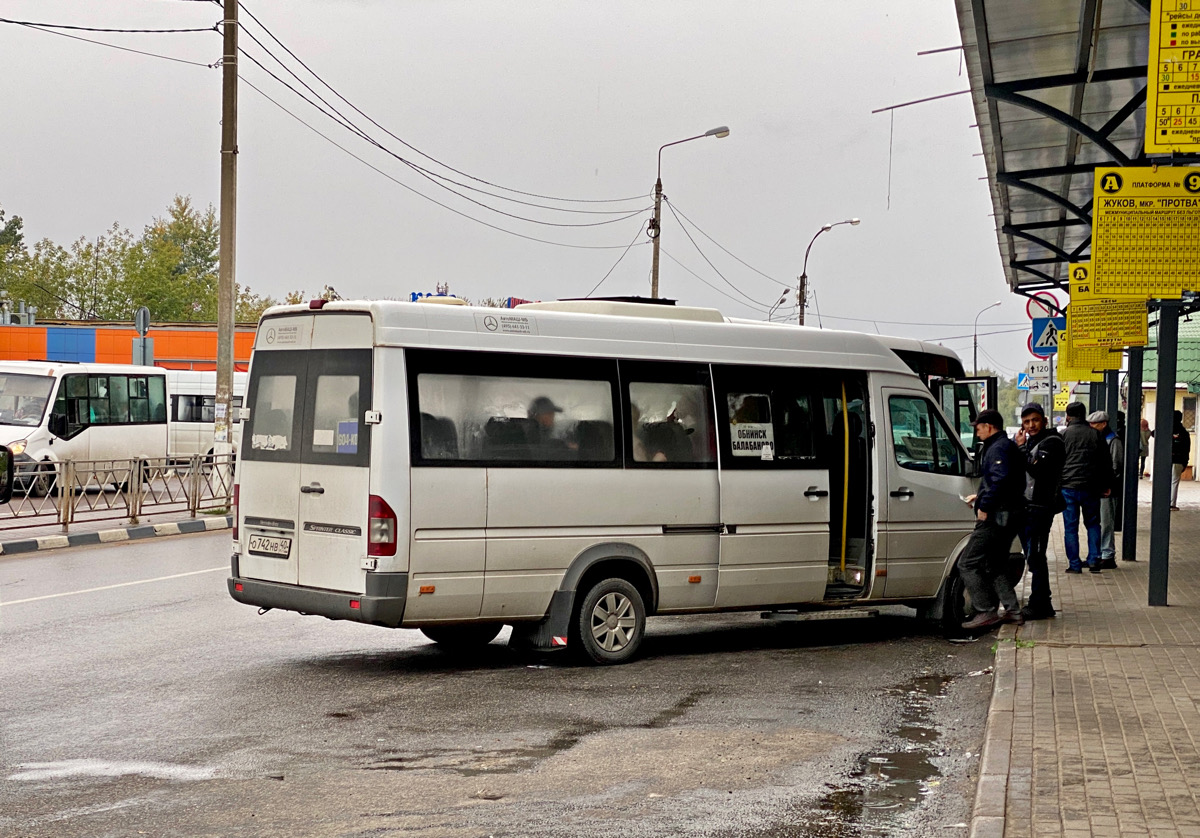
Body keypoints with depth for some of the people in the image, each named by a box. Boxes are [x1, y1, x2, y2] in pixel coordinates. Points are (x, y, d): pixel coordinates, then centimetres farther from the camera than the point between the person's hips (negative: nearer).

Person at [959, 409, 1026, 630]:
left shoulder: (998, 448, -13)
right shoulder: (1008, 446, 20)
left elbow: (1000, 479, -28)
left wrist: (985, 506, -24)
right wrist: (980, 496, 27)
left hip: (996, 517, -11)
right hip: (1009, 517, 11)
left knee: (967, 563, -8)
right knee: (995, 565, 19)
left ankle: (986, 612, -11)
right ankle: (1012, 610, 15)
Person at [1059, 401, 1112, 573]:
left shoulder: (1064, 434, -2)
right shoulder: (1096, 434, 6)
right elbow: (1106, 462, 9)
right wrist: (1106, 486, 16)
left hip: (1068, 487, -2)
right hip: (1090, 487, 2)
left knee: (1070, 527, 3)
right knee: (1093, 524, 15)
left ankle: (1074, 564, 2)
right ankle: (1094, 560, 8)